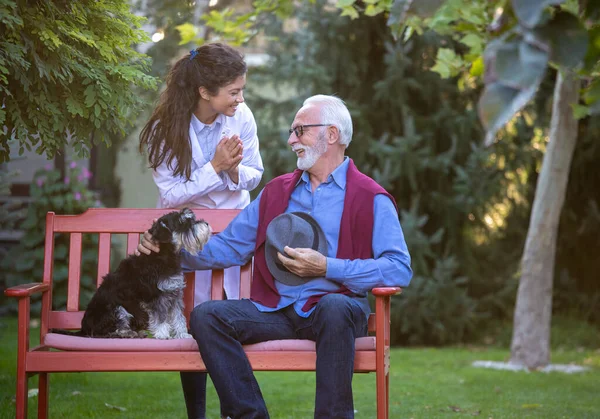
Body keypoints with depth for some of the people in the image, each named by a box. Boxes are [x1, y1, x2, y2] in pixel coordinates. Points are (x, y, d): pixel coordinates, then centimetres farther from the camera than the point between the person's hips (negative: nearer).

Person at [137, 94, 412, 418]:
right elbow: (228, 247, 18)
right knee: (206, 316, -18)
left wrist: (327, 267, -16)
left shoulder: (371, 199, 2)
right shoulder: (277, 191, 21)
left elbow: (400, 269, -10)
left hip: (335, 305, -5)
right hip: (275, 311, 5)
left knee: (335, 307, -39)